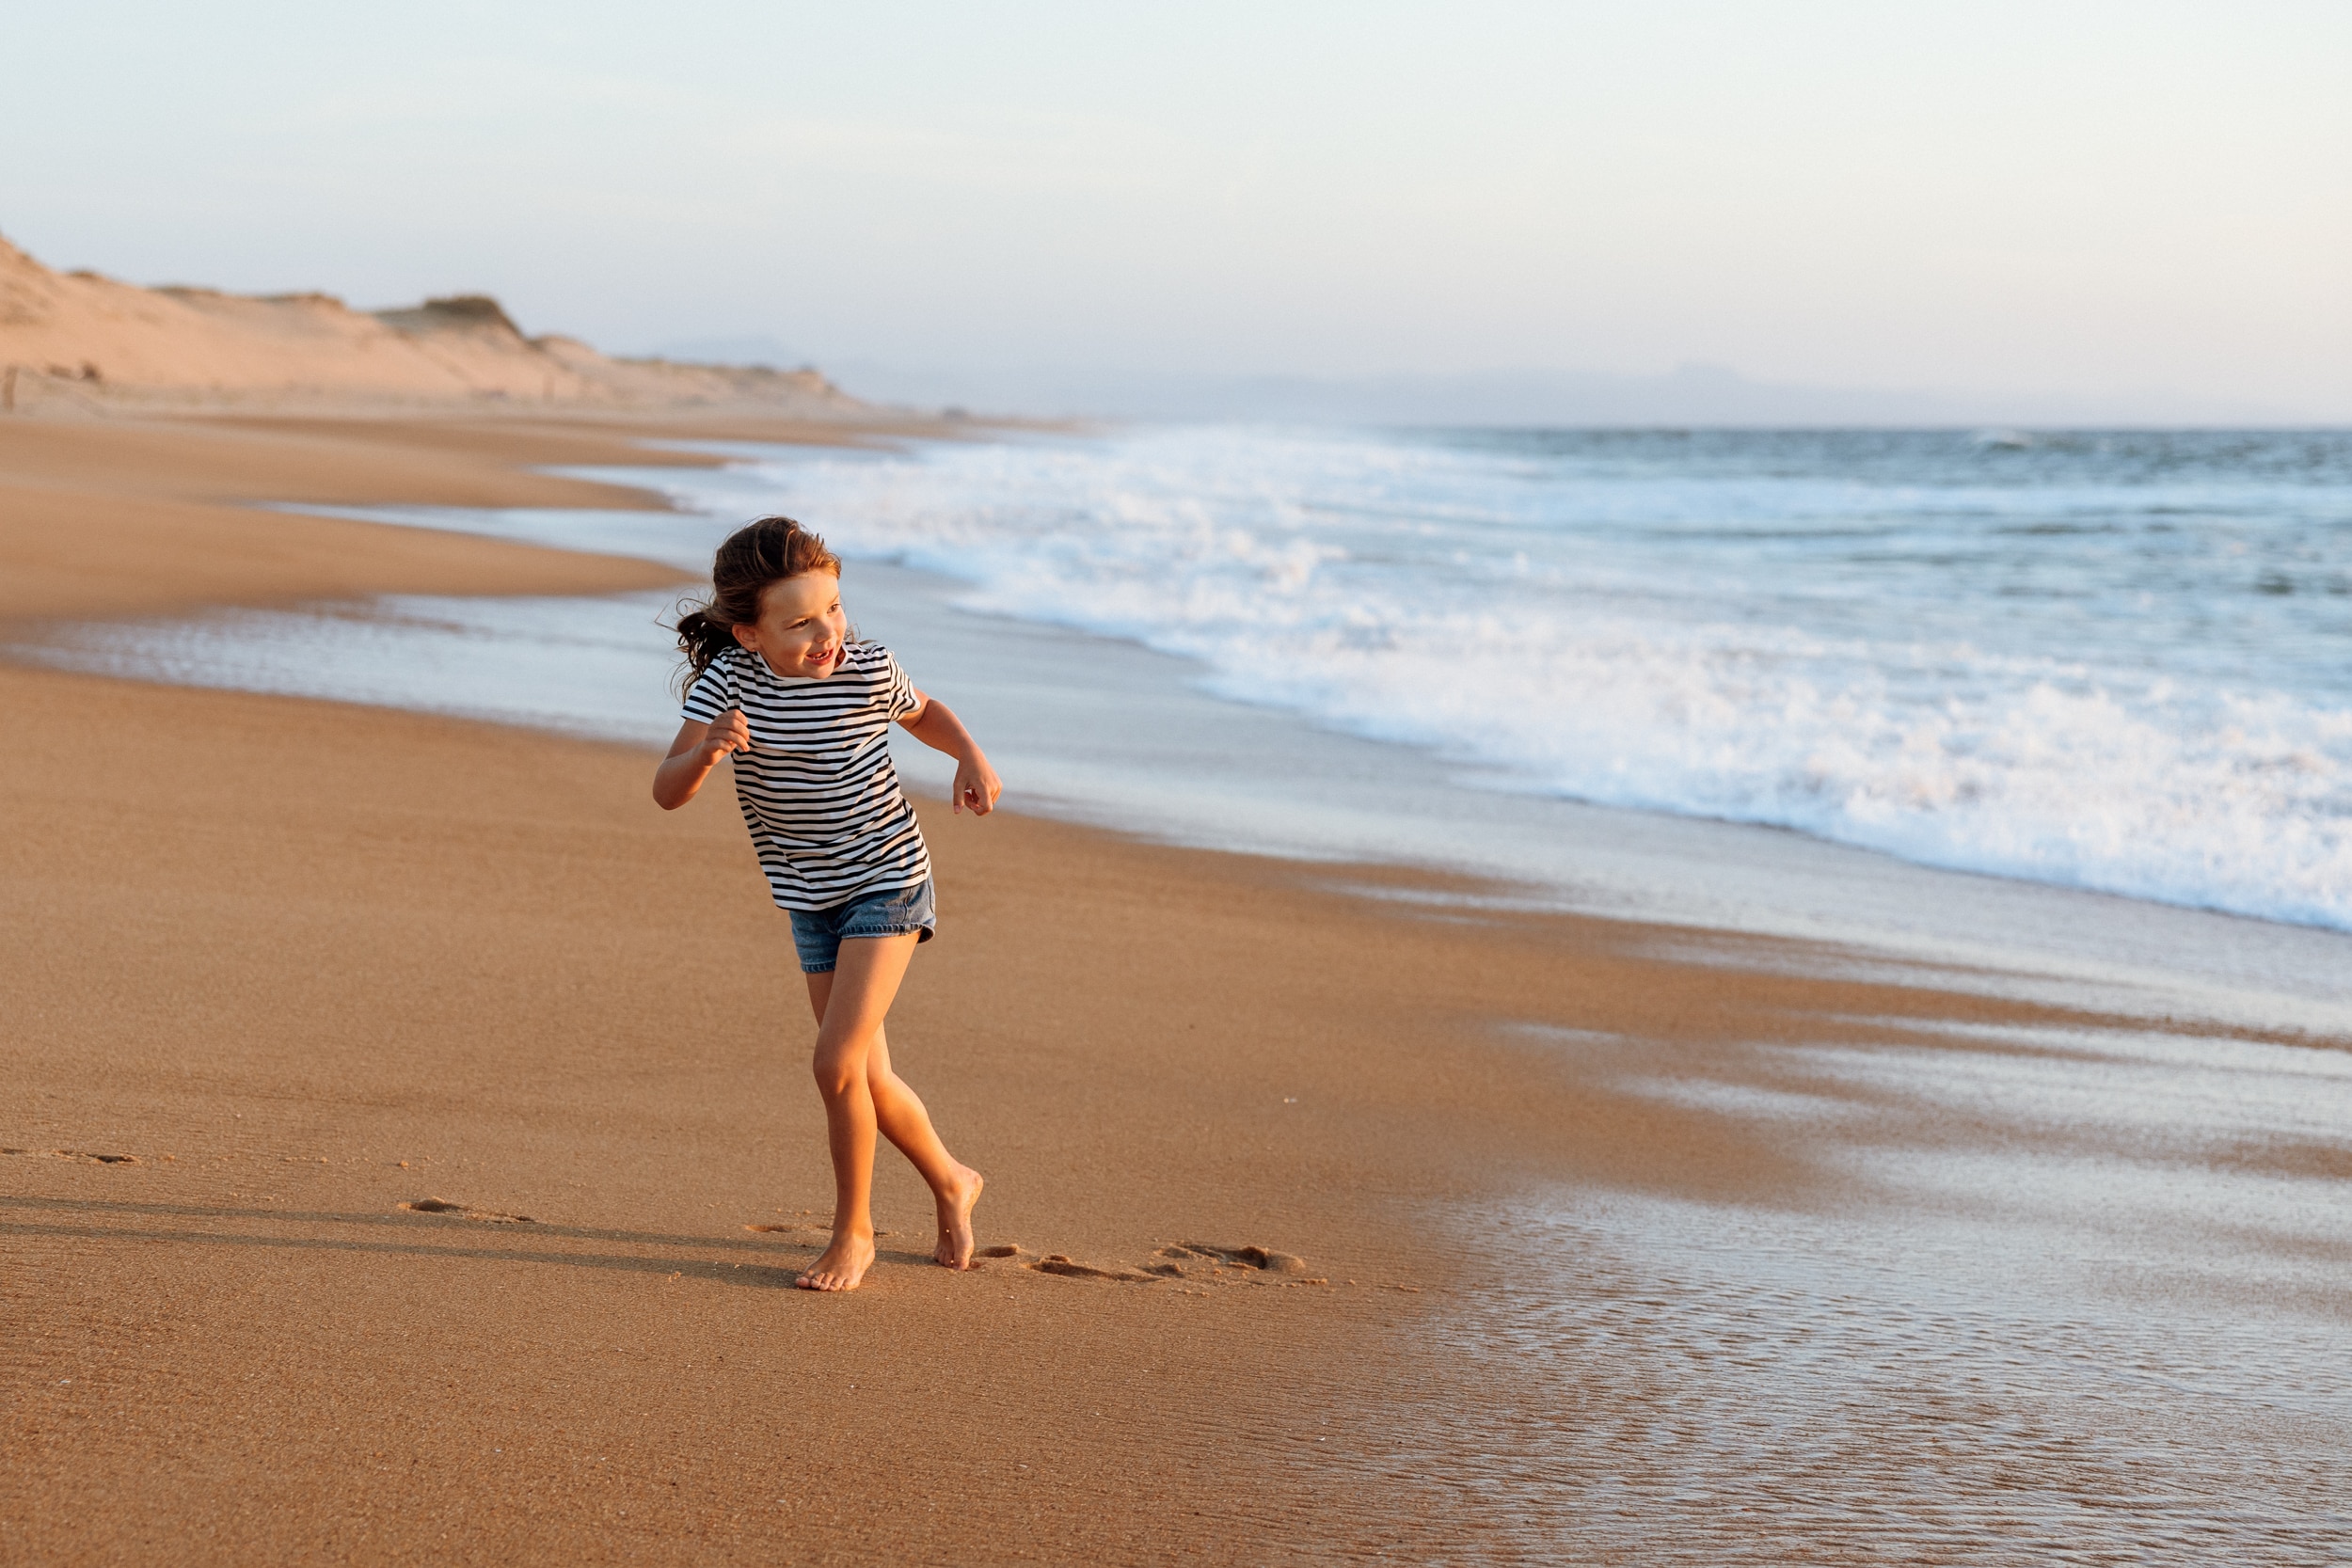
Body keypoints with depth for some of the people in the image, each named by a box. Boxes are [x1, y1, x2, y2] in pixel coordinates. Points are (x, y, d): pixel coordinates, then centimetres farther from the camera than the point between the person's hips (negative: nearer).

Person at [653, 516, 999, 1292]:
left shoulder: (867, 670, -15)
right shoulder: (727, 681, -15)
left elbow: (924, 712, 9)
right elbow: (668, 792, -21)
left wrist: (971, 756, -10)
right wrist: (707, 749, -41)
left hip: (887, 879, -3)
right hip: (810, 899, 3)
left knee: (837, 1062, -15)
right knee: (868, 1079, 9)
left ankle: (853, 1231, 2)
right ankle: (952, 1183, 35)